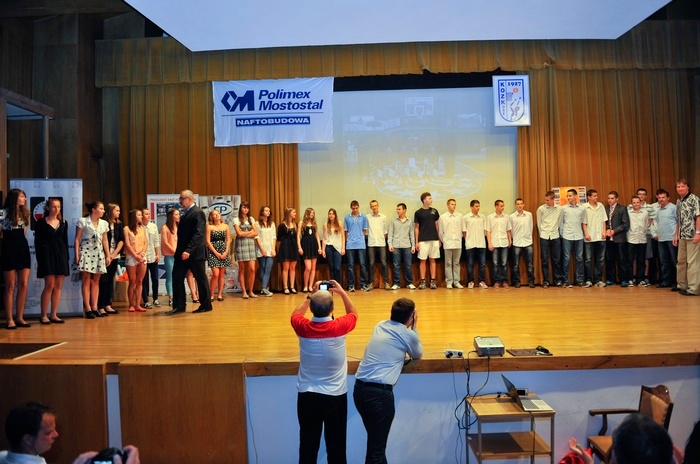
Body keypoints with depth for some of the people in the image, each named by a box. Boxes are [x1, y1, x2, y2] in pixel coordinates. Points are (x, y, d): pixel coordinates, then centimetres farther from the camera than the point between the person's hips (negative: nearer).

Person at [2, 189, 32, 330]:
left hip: (23, 248, 6)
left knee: (23, 285, 3)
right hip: (9, 249, -6)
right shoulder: (5, 212, -7)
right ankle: (9, 320, 4)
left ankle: (20, 318, 10)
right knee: (10, 287, -2)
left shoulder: (24, 213, 13)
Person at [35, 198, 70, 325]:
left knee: (58, 286, 3)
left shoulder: (63, 223, 12)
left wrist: (66, 257, 8)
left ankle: (54, 315, 8)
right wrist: (40, 259, -10)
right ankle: (43, 316, -2)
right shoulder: (41, 222, 0)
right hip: (47, 255, -4)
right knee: (50, 285, -10)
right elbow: (37, 242, -3)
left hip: (61, 255, 4)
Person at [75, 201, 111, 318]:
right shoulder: (83, 221, -2)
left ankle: (94, 307, 8)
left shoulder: (104, 223, 11)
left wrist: (108, 255, 10)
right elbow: (77, 239, -3)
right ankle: (87, 309, -3)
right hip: (86, 252, -5)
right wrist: (77, 254, -10)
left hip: (99, 253, 5)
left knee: (96, 281, 5)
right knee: (86, 281, -5)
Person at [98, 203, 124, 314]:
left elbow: (121, 240, 6)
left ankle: (108, 305, 14)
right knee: (103, 280, -5)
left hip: (114, 256, 6)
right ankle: (100, 306, -1)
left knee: (110, 280, 9)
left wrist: (114, 253, -4)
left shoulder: (119, 224, 10)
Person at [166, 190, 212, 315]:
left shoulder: (198, 213, -12)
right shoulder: (185, 214, 16)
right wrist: (179, 250, 9)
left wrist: (188, 250, -28)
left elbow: (198, 234, -21)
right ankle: (179, 306, 9)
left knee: (201, 279, 2)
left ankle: (206, 305, 14)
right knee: (177, 277, 4)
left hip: (194, 253, -9)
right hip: (182, 252, 9)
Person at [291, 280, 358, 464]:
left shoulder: (302, 328, -13)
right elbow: (353, 313, 7)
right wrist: (342, 292, 12)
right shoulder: (339, 327, -18)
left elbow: (296, 313, 13)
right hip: (335, 395, -1)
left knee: (308, 443, 12)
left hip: (307, 395, 2)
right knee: (336, 444, 12)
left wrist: (311, 295, 18)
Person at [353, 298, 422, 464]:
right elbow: (418, 354, 18)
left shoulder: (380, 326, 14)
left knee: (374, 439, 23)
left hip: (359, 388, 7)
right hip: (379, 392, -7)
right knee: (377, 446, 3)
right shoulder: (407, 334, -3)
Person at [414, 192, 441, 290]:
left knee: (432, 260, 5)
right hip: (423, 240, -2)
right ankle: (423, 281, 6)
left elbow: (436, 225, 12)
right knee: (422, 260, 1)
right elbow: (416, 228, 1)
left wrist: (439, 239, 8)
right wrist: (416, 242, -4)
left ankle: (433, 281, 9)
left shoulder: (434, 211, 7)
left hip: (434, 239, 3)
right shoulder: (418, 212, -1)